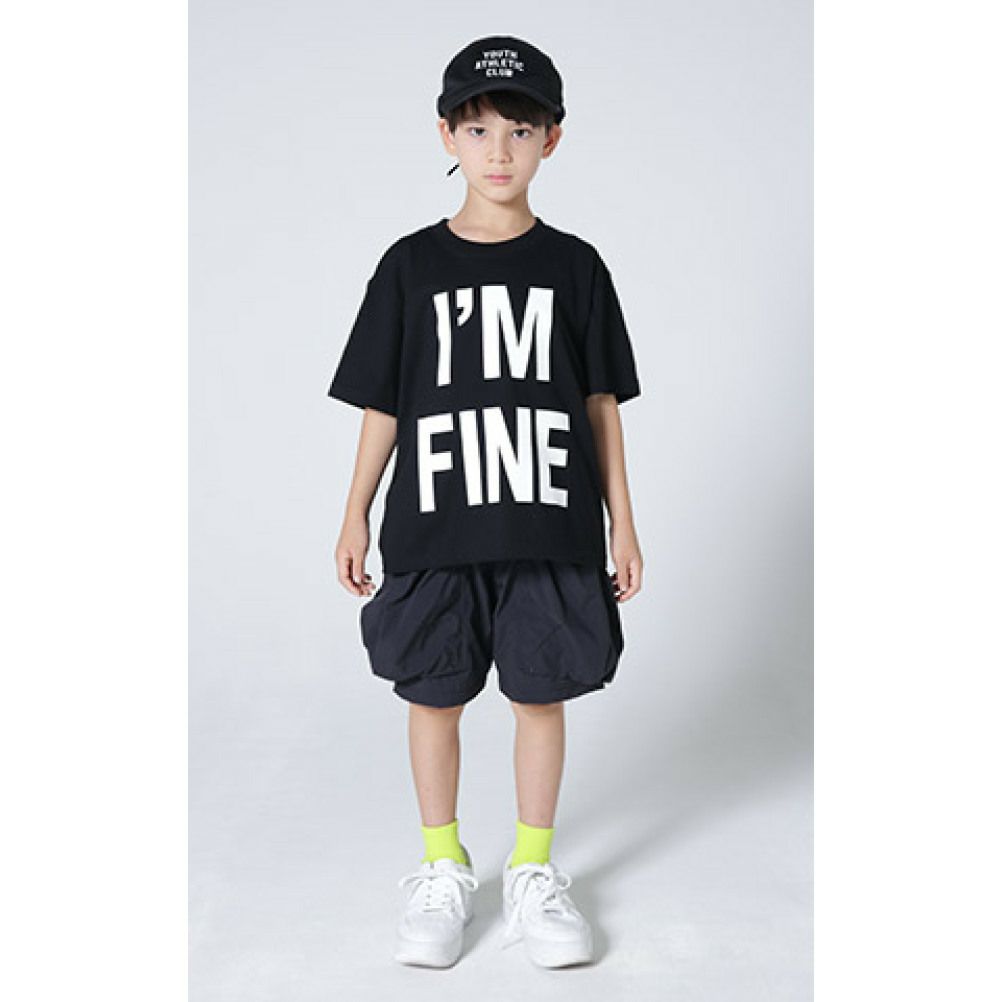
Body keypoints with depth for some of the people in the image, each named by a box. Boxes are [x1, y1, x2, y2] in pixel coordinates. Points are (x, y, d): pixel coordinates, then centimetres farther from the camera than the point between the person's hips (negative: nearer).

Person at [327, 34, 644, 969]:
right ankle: (442, 869, 28)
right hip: (433, 530, 0)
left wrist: (621, 521, 5)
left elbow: (600, 402, 6)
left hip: (549, 530, 0)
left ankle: (532, 871, 26)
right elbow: (382, 403, 5)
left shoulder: (574, 266, 3)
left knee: (540, 696, 8)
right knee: (433, 697, 9)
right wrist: (355, 516, 4)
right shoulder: (411, 266, 2)